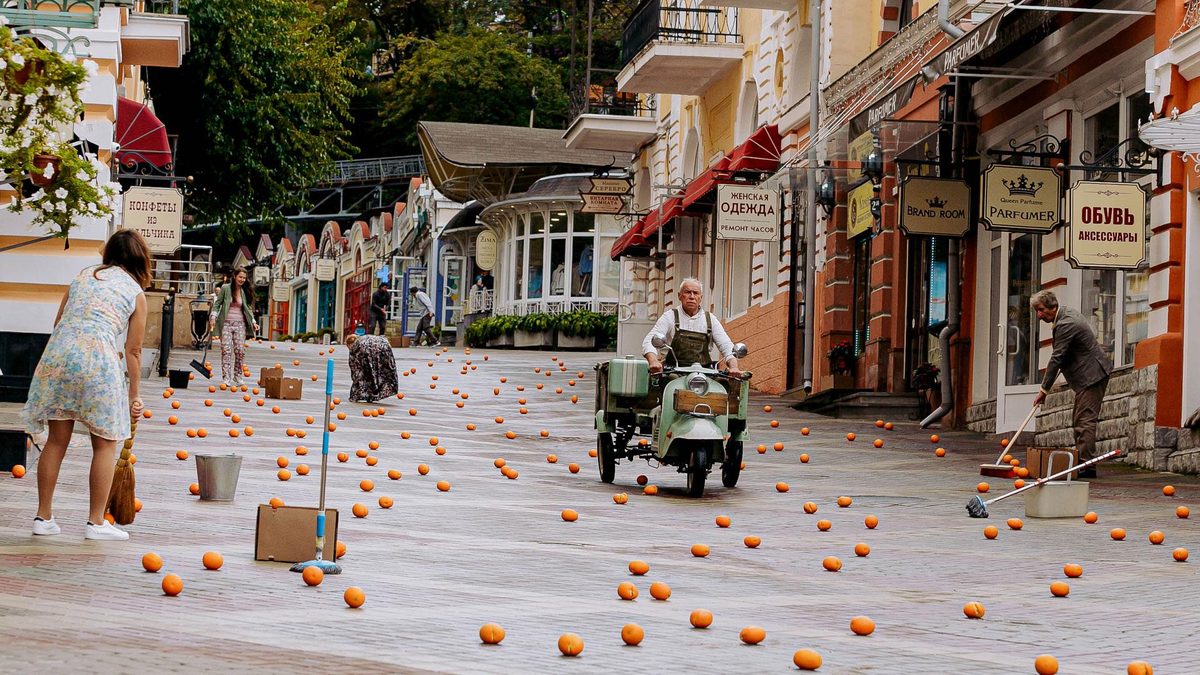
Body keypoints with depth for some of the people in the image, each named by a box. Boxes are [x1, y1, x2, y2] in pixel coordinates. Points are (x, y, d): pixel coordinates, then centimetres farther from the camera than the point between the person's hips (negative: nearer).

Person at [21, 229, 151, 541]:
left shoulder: (83, 276, 21)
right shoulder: (135, 292, 10)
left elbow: (58, 324, 17)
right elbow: (133, 351, 10)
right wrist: (133, 397, 17)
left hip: (57, 354, 4)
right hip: (97, 358, -4)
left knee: (57, 439, 13)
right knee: (105, 443, 8)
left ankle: (43, 517, 16)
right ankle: (96, 522, 8)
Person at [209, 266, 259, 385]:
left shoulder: (245, 292, 11)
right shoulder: (225, 288, 2)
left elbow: (248, 308, 17)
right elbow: (217, 304, 5)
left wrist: (253, 322, 8)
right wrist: (213, 317, -7)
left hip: (240, 324, 3)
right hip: (226, 323, -3)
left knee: (240, 351, -3)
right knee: (226, 350, -10)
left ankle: (237, 376, 10)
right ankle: (226, 378, -11)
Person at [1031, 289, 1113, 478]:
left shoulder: (1066, 325, -22)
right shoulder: (1067, 313, 10)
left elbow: (1056, 359, -22)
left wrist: (1044, 390, -18)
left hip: (1091, 376, -11)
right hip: (1089, 375, 11)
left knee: (1085, 420, -14)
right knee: (1078, 422, 12)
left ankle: (1087, 466, -16)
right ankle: (1081, 462, 15)